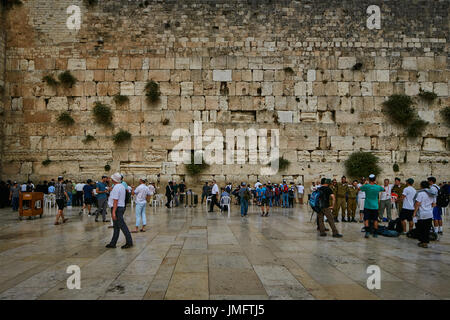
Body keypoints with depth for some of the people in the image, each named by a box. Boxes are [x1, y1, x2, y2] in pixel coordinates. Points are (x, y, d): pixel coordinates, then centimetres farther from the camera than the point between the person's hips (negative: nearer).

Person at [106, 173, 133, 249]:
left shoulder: (116, 188, -17)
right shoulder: (122, 186, 12)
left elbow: (115, 200, -22)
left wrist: (113, 212, -23)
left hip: (116, 208, -10)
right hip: (121, 207, 10)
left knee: (122, 226, -6)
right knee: (116, 227, 13)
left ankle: (129, 242, -2)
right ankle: (113, 243, 19)